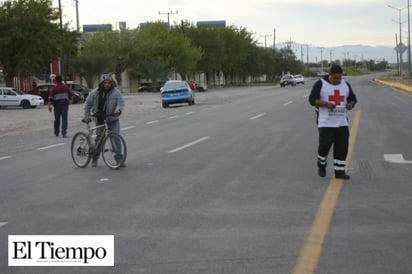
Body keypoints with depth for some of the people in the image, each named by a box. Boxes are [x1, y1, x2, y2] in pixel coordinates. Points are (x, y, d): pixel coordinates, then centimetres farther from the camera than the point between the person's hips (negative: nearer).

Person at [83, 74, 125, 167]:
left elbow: (121, 102, -14)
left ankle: (119, 160, -5)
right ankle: (94, 159, 22)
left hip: (113, 119, -1)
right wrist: (87, 116, -3)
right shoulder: (95, 93, -6)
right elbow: (88, 104, 3)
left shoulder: (116, 92, -8)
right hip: (100, 119, 1)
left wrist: (118, 110, -34)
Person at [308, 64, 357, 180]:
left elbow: (353, 98, 16)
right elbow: (312, 99, -8)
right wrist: (326, 104, -22)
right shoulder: (320, 84, -5)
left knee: (342, 146, 1)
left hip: (342, 123, 5)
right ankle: (321, 165, 18)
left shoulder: (345, 84, 9)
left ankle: (340, 171, 10)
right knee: (325, 144, -10)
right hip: (325, 122, -4)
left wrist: (351, 104, -8)